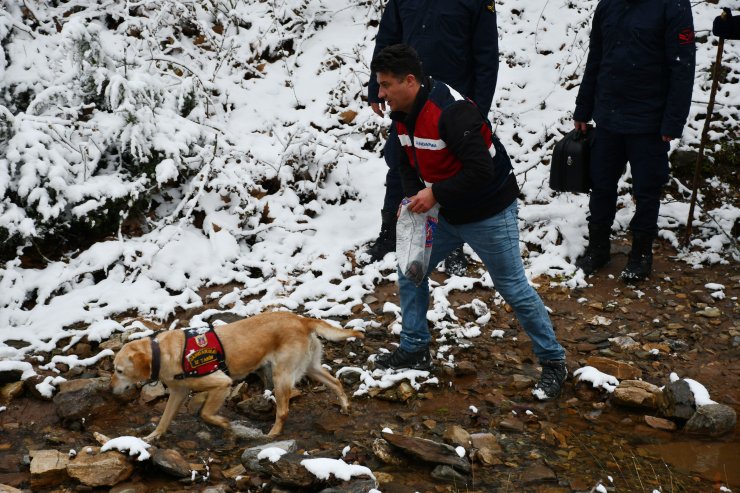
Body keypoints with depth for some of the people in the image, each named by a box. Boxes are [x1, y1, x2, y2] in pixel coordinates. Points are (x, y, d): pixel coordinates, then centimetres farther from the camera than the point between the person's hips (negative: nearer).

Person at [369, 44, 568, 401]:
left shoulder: (451, 111, -29)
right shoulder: (401, 115, -1)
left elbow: (481, 169, -32)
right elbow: (409, 165, 11)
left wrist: (435, 193, -28)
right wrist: (413, 197, -7)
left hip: (489, 214, -8)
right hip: (445, 212, 9)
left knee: (513, 288, 1)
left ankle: (553, 362, 19)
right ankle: (414, 350, 25)